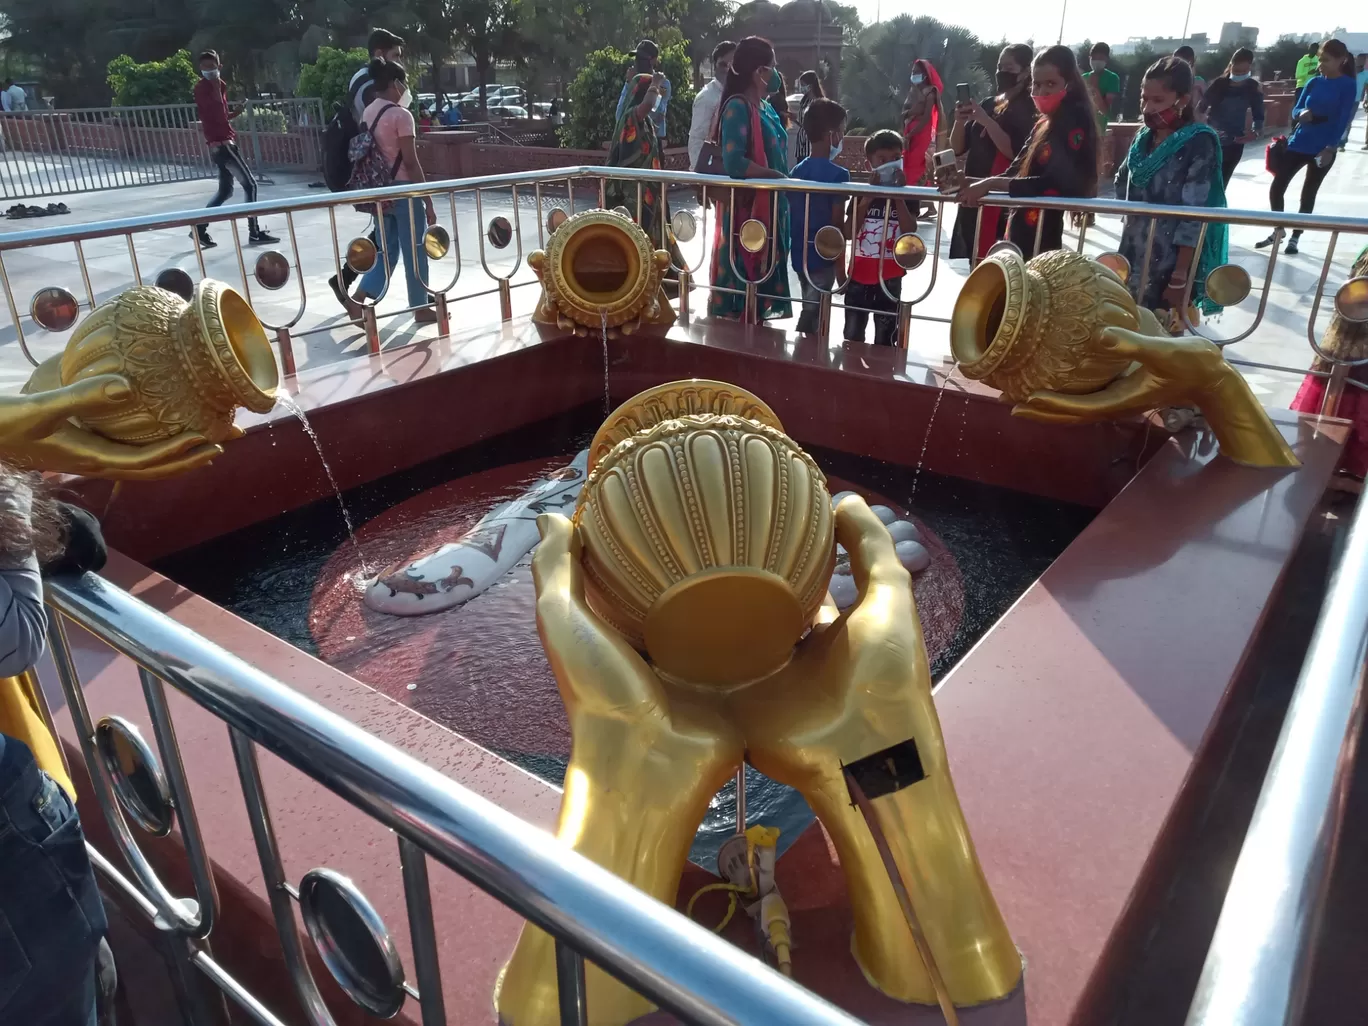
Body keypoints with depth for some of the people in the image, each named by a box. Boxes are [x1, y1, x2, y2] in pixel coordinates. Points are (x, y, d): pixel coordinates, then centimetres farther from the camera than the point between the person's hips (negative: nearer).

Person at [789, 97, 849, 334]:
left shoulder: (796, 171, 5)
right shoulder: (838, 174, -14)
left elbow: (792, 216, 9)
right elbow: (837, 226, -14)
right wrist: (841, 269, -8)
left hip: (799, 254, 7)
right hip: (822, 255, -7)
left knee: (810, 310, 20)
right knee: (811, 316, -1)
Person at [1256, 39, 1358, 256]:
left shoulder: (1347, 85, -6)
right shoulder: (1314, 81, 6)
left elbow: (1343, 119, -11)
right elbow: (1295, 110, 8)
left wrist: (1331, 148, -19)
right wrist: (1302, 113, -16)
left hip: (1323, 149, -4)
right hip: (1298, 143, 4)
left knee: (1308, 193, 5)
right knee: (1276, 187, -1)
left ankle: (1295, 238, 15)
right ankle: (1278, 231, 16)